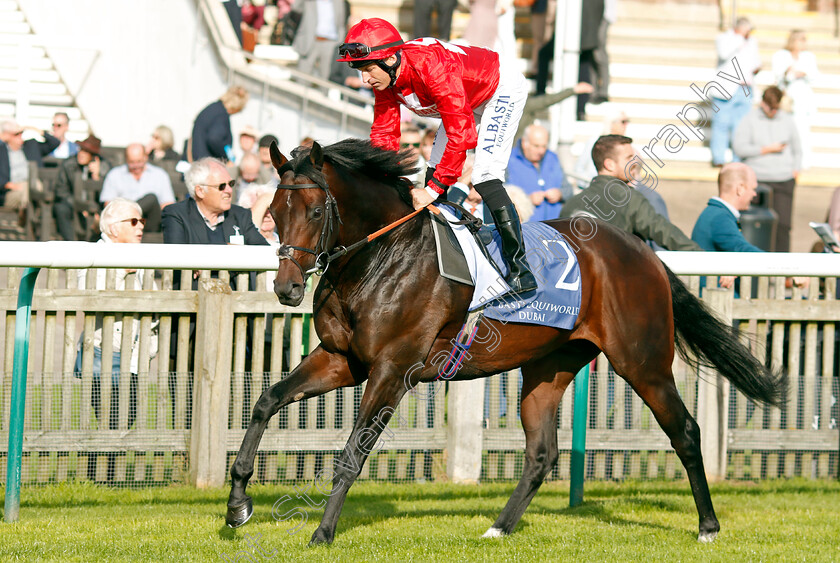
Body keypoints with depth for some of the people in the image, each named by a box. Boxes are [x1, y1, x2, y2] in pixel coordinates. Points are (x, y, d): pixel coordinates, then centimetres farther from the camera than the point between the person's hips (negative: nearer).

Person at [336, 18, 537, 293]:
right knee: (434, 172, 6)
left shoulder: (430, 66, -41)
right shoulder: (384, 75, -16)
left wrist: (434, 189, -42)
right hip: (467, 101, 9)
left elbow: (461, 133, -42)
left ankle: (520, 270, -21)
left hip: (503, 90, -9)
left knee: (484, 176, -22)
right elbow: (384, 134, -7)